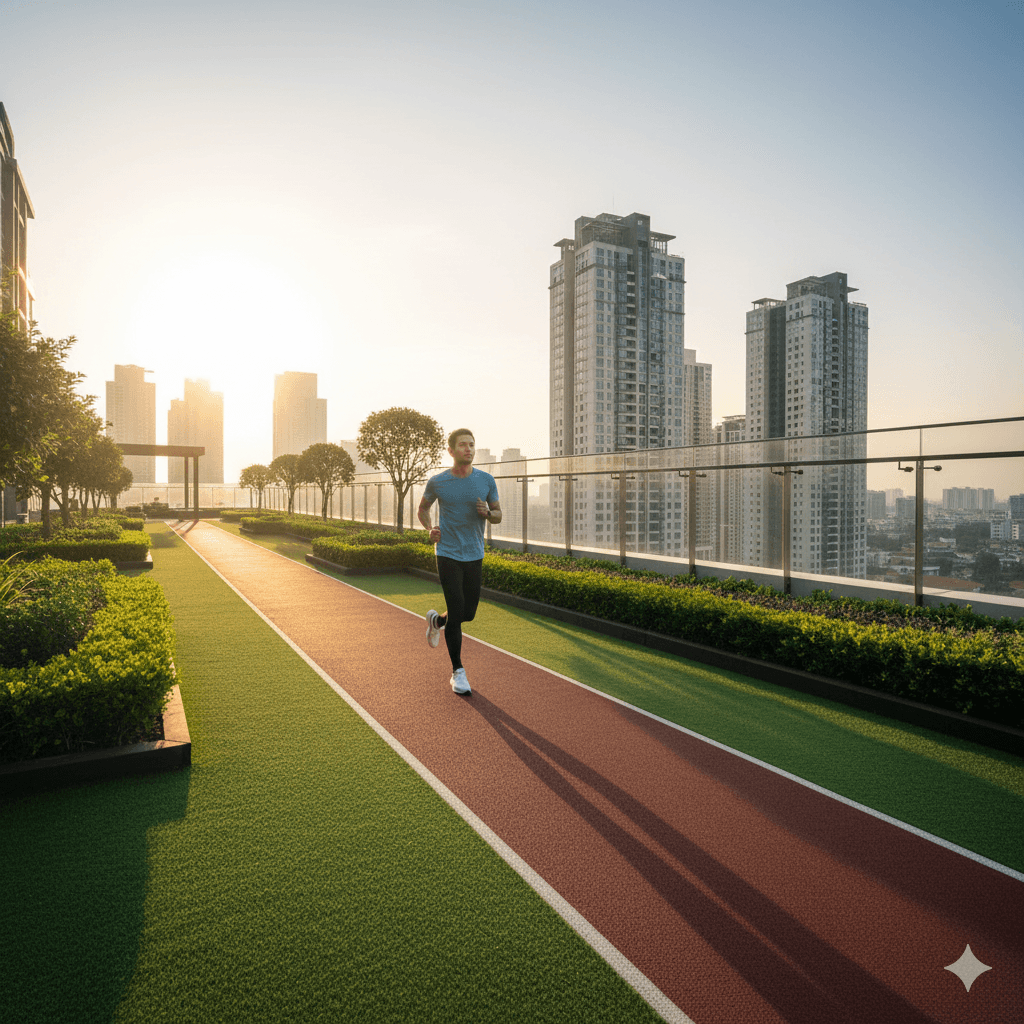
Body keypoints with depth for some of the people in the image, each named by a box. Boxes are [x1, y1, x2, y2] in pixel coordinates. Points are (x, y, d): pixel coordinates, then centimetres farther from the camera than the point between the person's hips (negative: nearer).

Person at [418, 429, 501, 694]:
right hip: (447, 554, -3)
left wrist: (487, 513, -14)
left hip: (475, 555, 3)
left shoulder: (486, 480, 0)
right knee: (457, 612, -7)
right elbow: (423, 508, 13)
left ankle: (436, 620, 44)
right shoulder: (437, 482, -4)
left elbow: (498, 514, 9)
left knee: (468, 613, 10)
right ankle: (457, 671, 8)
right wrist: (429, 528, -7)